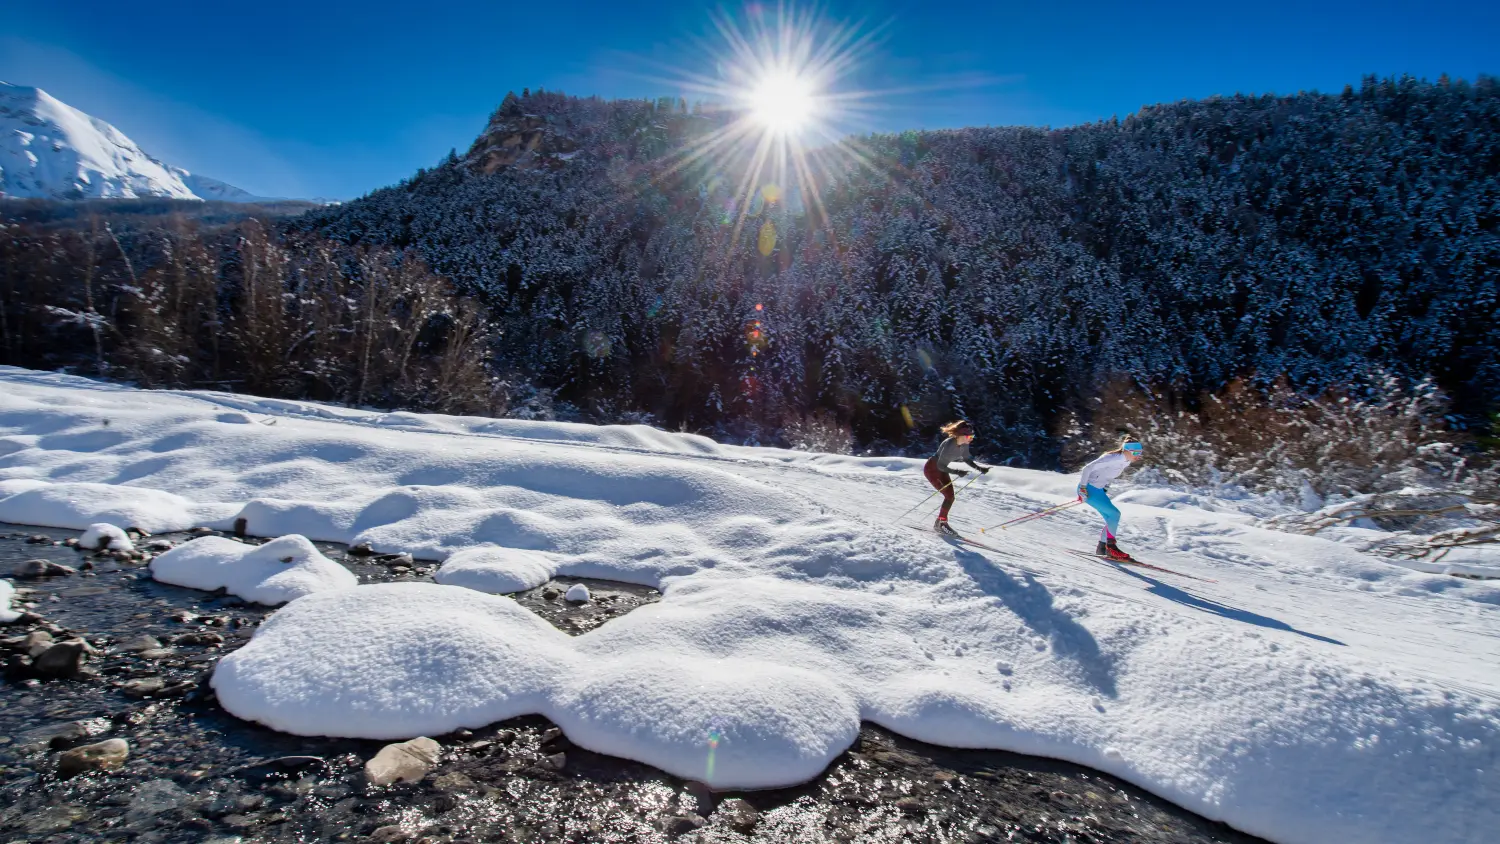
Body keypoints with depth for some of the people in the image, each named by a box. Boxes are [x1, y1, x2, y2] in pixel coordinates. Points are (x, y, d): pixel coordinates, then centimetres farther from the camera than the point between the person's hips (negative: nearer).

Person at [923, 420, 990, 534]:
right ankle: (939, 523, 0)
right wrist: (957, 472, -39)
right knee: (949, 496, -11)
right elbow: (940, 466, -31)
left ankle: (942, 521, 19)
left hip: (942, 469, 8)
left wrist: (979, 468, -5)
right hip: (931, 469, -8)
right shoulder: (949, 444, -33)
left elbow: (967, 459, 8)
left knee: (950, 496, 5)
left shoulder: (964, 445, -10)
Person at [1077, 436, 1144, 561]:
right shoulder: (1112, 458, -22)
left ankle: (1101, 547, 15)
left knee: (1112, 519, 7)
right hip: (1088, 489, -9)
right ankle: (1110, 546, -7)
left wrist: (1105, 489, 16)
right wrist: (1082, 488, -24)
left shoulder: (1126, 462, 5)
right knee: (1114, 514, -15)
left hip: (1099, 490, 9)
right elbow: (1087, 468, -24)